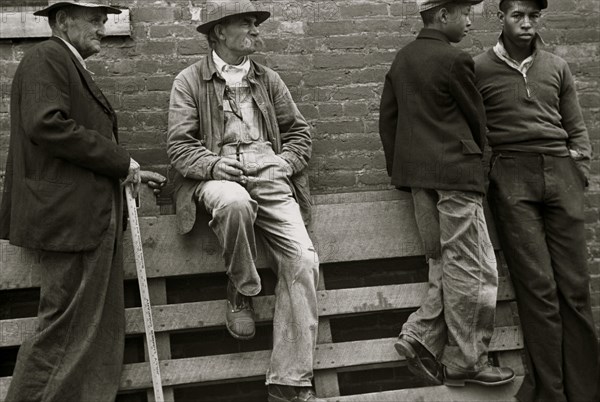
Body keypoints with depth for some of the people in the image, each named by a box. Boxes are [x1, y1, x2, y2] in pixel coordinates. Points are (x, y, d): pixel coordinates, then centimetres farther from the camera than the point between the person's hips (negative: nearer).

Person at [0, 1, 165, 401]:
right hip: (70, 217, -11)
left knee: (103, 332, 11)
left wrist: (129, 171, 18)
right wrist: (121, 161, -17)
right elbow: (47, 125, -23)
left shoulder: (72, 66, 24)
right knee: (66, 332, -8)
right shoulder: (46, 59, -7)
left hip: (94, 217, 11)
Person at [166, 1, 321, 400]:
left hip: (270, 177, 3)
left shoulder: (268, 79, 18)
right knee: (235, 202, -41)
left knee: (303, 260, -18)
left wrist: (285, 162, -1)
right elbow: (179, 145, 0)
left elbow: (299, 131, 19)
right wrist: (215, 163, -18)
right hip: (219, 175, -3)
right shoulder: (189, 81, 6)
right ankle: (242, 291, -10)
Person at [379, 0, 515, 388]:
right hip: (456, 171, -8)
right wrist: (479, 161, 16)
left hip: (417, 173, 8)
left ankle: (421, 338, 7)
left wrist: (399, 169, 18)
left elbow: (387, 118, 14)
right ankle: (465, 362, 7)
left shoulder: (402, 58, 12)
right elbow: (476, 118, -1)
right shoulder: (455, 60, -10)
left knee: (445, 265, 16)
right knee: (472, 269, 0)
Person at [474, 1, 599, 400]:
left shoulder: (557, 67, 17)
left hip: (560, 173, 3)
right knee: (538, 286, -8)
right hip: (512, 179, -3)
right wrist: (483, 169, -2)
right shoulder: (479, 69, 7)